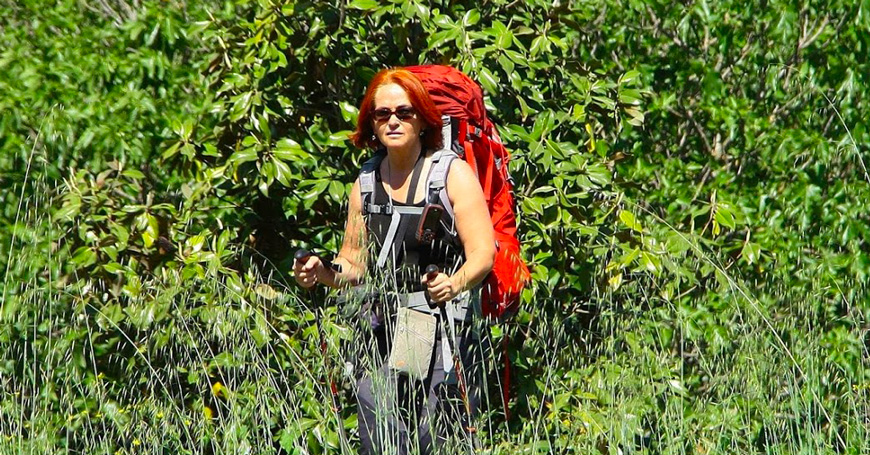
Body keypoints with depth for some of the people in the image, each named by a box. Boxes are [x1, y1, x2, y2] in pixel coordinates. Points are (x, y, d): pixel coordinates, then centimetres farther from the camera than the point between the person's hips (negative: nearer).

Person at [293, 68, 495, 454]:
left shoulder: (453, 173, 2)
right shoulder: (366, 183, 15)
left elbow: (483, 252, -7)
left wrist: (456, 282, -27)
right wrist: (323, 272, -1)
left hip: (445, 334, -4)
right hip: (381, 333, 4)